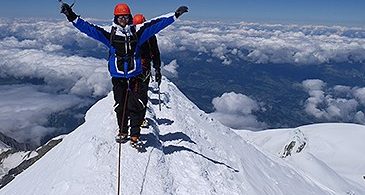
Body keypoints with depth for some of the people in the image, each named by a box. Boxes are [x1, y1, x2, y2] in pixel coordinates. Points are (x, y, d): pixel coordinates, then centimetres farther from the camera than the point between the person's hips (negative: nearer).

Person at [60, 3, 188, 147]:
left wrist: (175, 15, 0)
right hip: (117, 77, 1)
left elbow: (156, 24, 2)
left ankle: (135, 136, 9)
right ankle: (123, 131, 30)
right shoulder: (110, 33, 2)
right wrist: (72, 17, -9)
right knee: (120, 106, 12)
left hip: (134, 77, -1)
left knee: (135, 106, -2)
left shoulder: (137, 31, 2)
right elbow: (89, 28, 0)